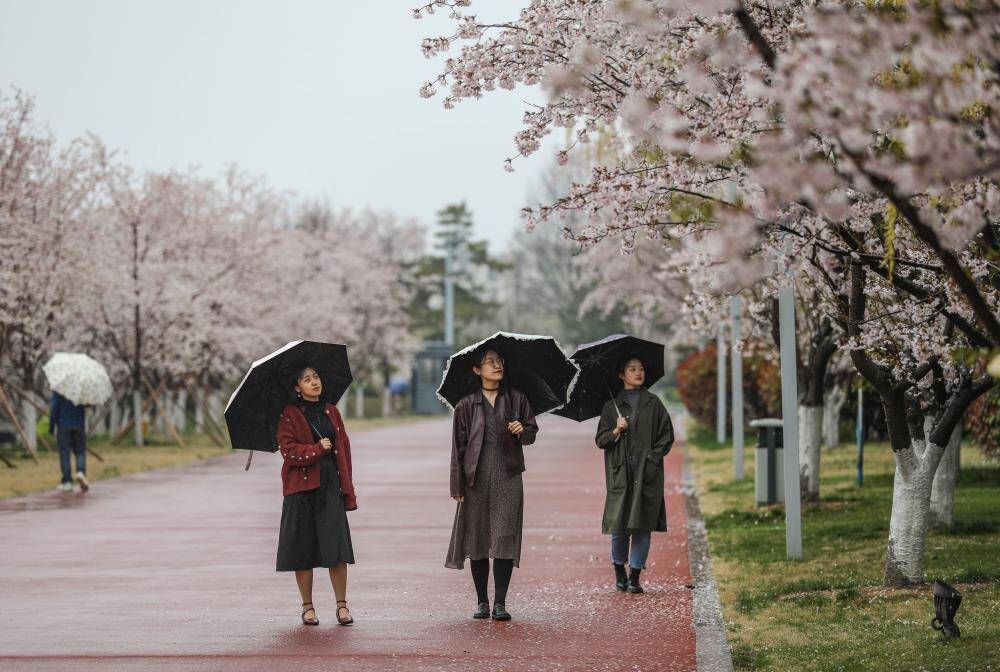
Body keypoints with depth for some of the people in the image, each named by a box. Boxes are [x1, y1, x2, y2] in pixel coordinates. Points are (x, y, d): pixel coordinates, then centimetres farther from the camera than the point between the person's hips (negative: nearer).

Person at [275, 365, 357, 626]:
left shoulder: (331, 412, 14)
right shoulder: (290, 415, 1)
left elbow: (344, 450, 13)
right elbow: (287, 449, -8)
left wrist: (347, 488, 7)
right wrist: (317, 449, -15)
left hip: (330, 485, 3)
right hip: (301, 487, -3)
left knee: (337, 545, -7)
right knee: (303, 547, -1)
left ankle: (342, 605, -1)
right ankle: (308, 607, 8)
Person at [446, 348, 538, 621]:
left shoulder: (516, 399, 9)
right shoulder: (466, 405, 4)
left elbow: (532, 433, 14)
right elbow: (458, 446, 3)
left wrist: (522, 430, -11)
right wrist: (457, 486, -1)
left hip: (508, 477, 0)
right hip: (476, 478, 0)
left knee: (505, 538, -5)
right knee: (477, 538, 2)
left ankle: (500, 603, -1)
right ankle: (482, 602, 12)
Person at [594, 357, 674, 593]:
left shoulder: (653, 403, 10)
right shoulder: (611, 406, 10)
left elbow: (667, 436, 8)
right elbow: (601, 440, 7)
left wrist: (653, 458, -4)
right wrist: (616, 431, -11)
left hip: (647, 472, 0)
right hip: (620, 472, 0)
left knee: (642, 525, -4)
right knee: (618, 523, -5)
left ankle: (635, 575, 3)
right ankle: (619, 571, 16)